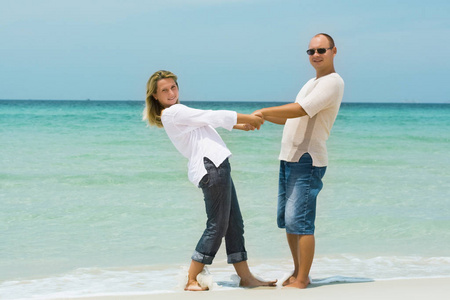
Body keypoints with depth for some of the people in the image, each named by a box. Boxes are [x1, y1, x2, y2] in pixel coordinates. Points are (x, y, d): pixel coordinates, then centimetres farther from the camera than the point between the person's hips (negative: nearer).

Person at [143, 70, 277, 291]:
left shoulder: (177, 113, 20)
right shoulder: (174, 112, -10)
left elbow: (210, 121, 28)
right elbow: (213, 117, -9)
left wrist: (242, 125, 20)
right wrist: (248, 118, -2)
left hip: (216, 167, 10)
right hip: (211, 166, -10)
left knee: (234, 224, 11)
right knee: (217, 226, -8)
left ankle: (245, 276, 15)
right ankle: (191, 280, -3)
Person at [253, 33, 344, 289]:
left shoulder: (332, 83, -10)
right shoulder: (312, 83, 22)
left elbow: (300, 110, -21)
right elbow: (293, 118, 27)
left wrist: (264, 111, -13)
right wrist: (262, 117, 15)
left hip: (308, 161, -10)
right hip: (290, 159, 10)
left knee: (300, 221, -13)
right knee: (287, 220, 12)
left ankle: (302, 280, -7)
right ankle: (298, 273, 21)